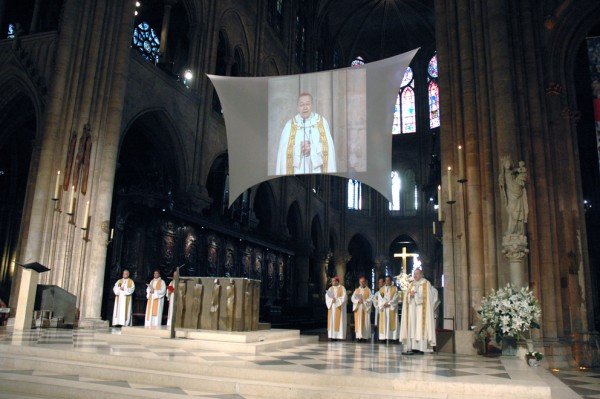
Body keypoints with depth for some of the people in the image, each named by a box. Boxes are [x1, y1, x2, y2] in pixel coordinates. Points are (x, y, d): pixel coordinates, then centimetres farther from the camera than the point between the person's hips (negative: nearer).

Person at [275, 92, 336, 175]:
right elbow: (284, 151, -1)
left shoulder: (322, 122, 7)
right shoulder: (290, 125, 5)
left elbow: (328, 147, 0)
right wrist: (299, 149, -16)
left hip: (317, 171, 0)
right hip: (297, 172, 0)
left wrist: (312, 148, -12)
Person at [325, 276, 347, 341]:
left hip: (339, 308, -5)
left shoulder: (342, 288, -2)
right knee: (332, 321, 0)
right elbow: (327, 296, 3)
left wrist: (336, 300, -16)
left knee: (338, 321, -7)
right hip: (332, 308, 5)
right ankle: (332, 335, 1)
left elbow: (344, 297, -12)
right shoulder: (330, 288, 12)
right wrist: (331, 300, -15)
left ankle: (338, 335, -6)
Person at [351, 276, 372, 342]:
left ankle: (365, 336, -1)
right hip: (358, 308, 2)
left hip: (365, 308, -2)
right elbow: (353, 298, 4)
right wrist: (358, 301, -13)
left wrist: (363, 301, -16)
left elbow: (370, 299, -4)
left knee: (365, 322, -4)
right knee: (358, 322, -3)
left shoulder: (368, 290, 6)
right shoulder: (356, 290, 12)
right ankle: (359, 336, -2)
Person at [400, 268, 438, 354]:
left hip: (421, 309, -5)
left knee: (420, 327, -9)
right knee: (412, 327, -1)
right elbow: (407, 297, 12)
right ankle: (413, 347, -1)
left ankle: (421, 348, -9)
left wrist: (415, 294, -10)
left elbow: (426, 296, -7)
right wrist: (410, 295, -8)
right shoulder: (411, 285, 17)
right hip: (412, 309, 5)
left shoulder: (426, 284, 2)